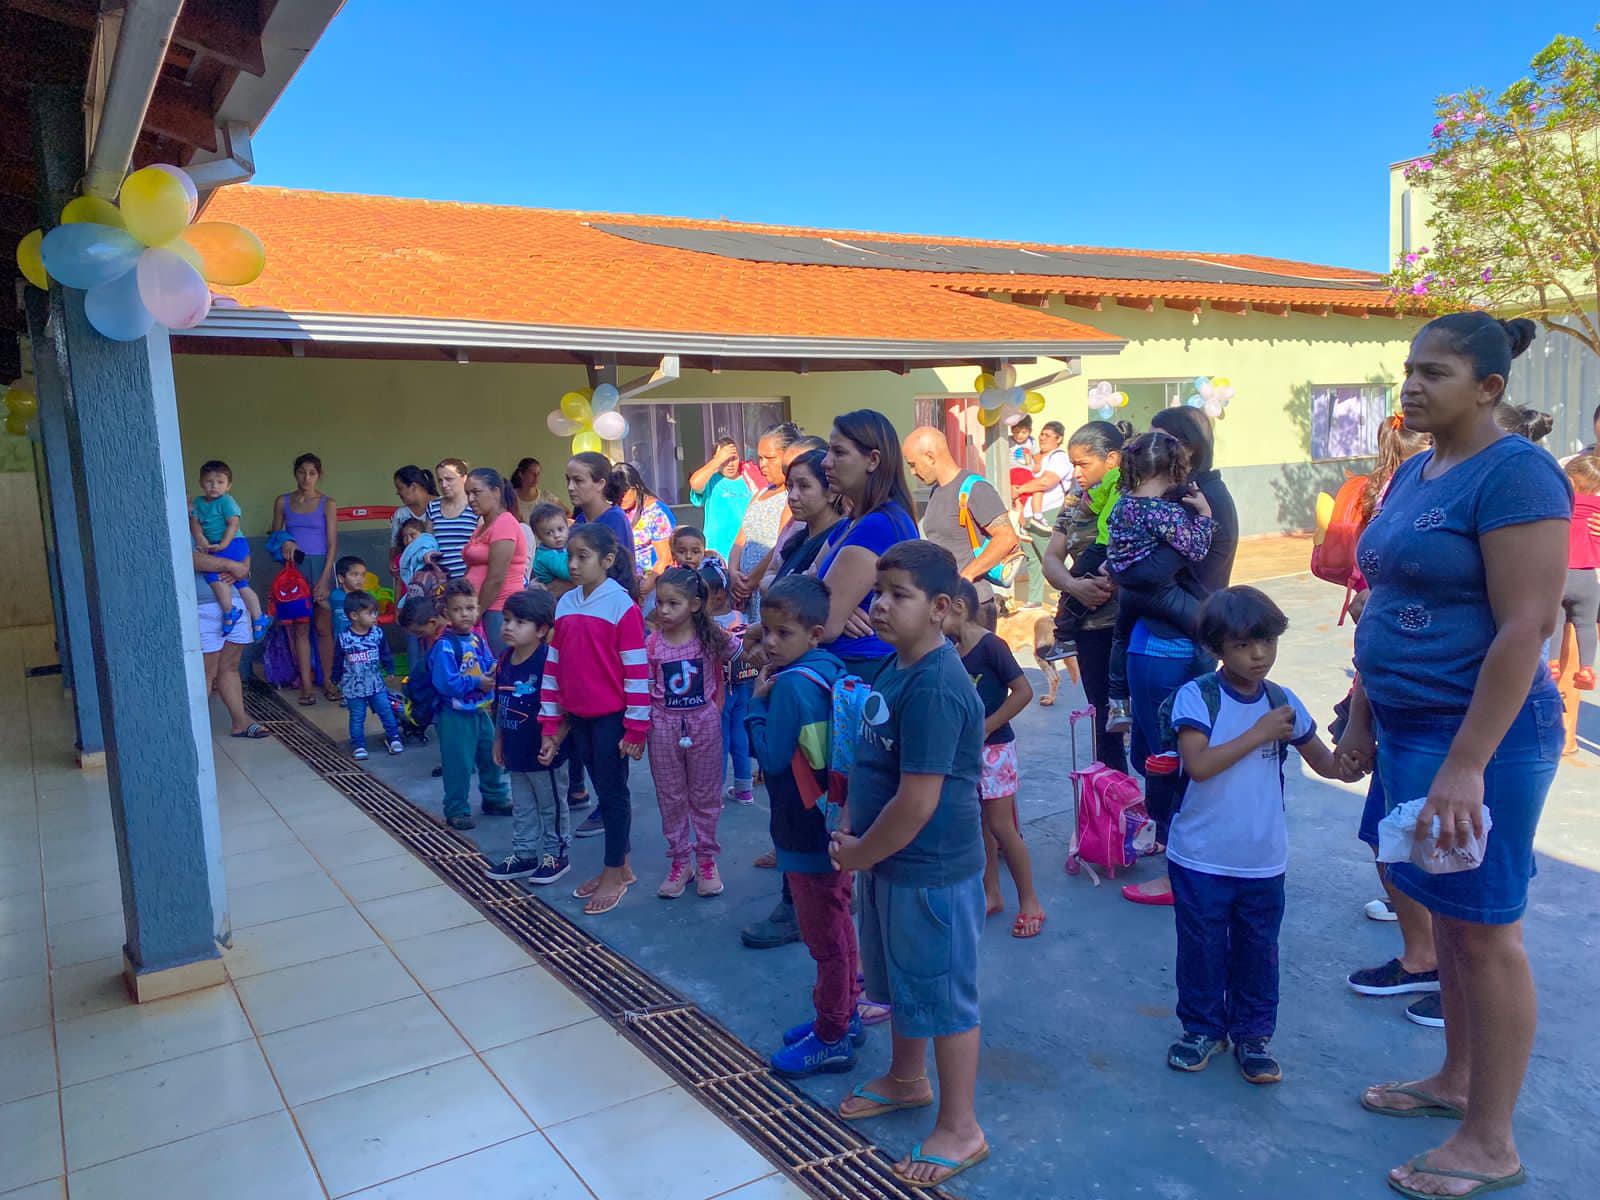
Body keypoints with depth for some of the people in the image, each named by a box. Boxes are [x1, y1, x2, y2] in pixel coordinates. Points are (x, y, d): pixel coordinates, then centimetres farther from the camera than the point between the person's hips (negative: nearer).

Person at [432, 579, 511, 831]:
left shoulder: (478, 639, 4)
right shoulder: (444, 646, -19)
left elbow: (489, 665, 10)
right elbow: (445, 683, -26)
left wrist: (494, 673, -13)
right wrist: (477, 683, -20)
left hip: (481, 711, 8)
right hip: (456, 715, -8)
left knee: (492, 756, 18)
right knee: (459, 765, 0)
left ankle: (495, 799, 34)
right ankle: (456, 811, 14)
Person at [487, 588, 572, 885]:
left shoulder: (548, 661, -21)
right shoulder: (504, 661, 3)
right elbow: (500, 706, 13)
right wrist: (499, 741, 17)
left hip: (542, 752, -7)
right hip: (516, 750, 7)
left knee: (551, 805, 9)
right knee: (522, 808, 18)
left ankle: (556, 855, 23)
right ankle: (525, 854, 31)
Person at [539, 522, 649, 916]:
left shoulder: (622, 606, -13)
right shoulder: (565, 605, 5)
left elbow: (637, 672, -13)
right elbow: (554, 666, 9)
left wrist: (636, 728, -13)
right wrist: (550, 725, 9)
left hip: (612, 718, -6)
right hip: (578, 717, 6)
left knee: (612, 792, 4)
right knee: (603, 790, 15)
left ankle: (614, 876, 16)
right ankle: (621, 866, 27)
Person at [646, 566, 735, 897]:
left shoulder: (711, 638, -8)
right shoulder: (652, 643, -5)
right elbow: (645, 688, 0)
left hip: (704, 723, -1)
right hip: (664, 725, 1)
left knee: (705, 796, 10)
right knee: (671, 797, 10)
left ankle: (707, 860, 23)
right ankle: (679, 862, 22)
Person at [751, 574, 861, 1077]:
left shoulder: (791, 683, -24)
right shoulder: (831, 671, 4)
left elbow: (772, 756, -23)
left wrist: (758, 702, -14)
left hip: (809, 832, -9)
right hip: (834, 824, 10)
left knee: (824, 936, 5)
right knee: (838, 927, 21)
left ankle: (832, 1040, 19)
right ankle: (843, 1017, 37)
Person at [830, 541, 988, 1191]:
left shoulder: (935, 689, -27)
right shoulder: (897, 667, 3)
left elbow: (918, 802, -27)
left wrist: (858, 855, -14)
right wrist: (852, 832, 4)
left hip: (931, 871, -9)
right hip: (890, 861, 9)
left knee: (943, 996, 8)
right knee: (899, 981, 26)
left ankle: (960, 1129, 27)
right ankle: (906, 1079, 49)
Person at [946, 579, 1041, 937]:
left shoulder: (990, 646, -17)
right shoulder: (953, 652, 3)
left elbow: (1023, 692, -20)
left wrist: (984, 728, -19)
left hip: (993, 747, -7)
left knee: (1001, 827, -2)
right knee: (979, 824, 13)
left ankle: (1029, 901, 11)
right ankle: (991, 894, 26)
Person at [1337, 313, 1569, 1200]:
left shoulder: (1514, 474, -16)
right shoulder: (1411, 474, 11)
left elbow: (1526, 626, -22)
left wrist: (1466, 766, -24)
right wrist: (1362, 719, 16)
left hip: (1479, 733, -8)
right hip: (1407, 725, 8)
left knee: (1485, 930, 3)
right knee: (1446, 913, 18)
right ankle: (1456, 1080, 35)